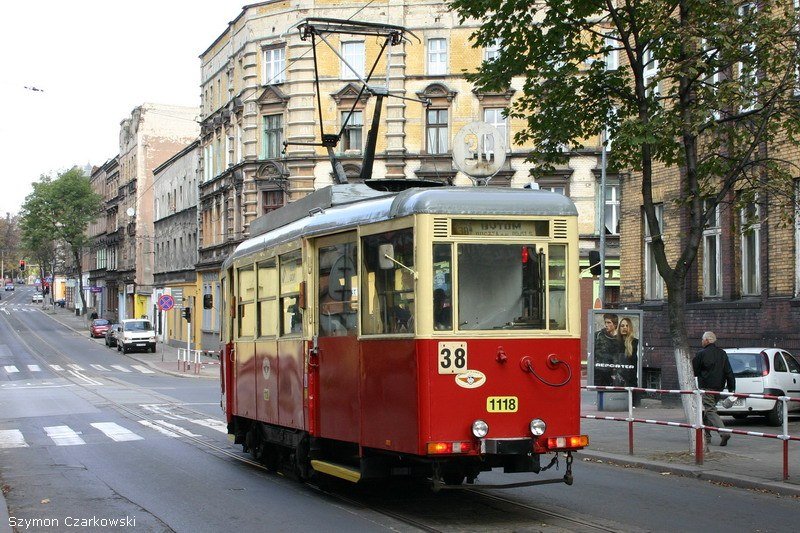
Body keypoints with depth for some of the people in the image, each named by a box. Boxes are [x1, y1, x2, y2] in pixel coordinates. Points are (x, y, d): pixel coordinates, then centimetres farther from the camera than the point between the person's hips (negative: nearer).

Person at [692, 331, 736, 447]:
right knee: (707, 410, 18)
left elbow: (693, 371, -1)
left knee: (710, 411, -8)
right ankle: (706, 436, 20)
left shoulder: (702, 354, -10)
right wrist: (731, 388, 8)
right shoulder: (722, 353, 9)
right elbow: (729, 372, 6)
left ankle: (723, 433, -25)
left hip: (706, 387, -7)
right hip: (718, 387, 7)